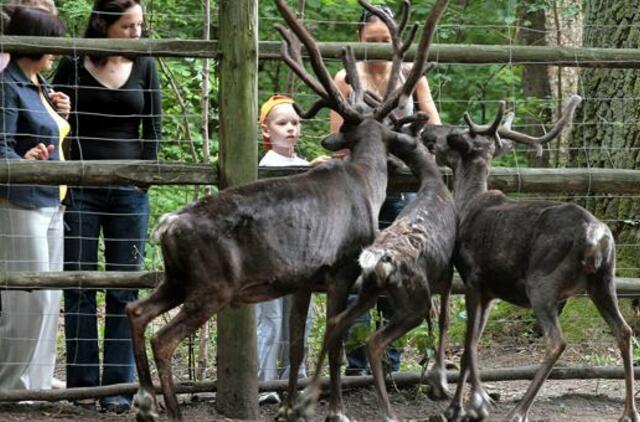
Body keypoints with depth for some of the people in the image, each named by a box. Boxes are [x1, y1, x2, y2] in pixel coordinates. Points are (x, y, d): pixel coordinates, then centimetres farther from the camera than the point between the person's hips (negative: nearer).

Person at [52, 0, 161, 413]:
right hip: (81, 189, -2)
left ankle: (118, 386, 3)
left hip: (129, 191, 2)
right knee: (79, 285, 1)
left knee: (124, 288, 1)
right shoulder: (73, 66, 0)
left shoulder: (144, 66, 6)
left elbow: (154, 129, 9)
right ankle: (83, 383, 7)